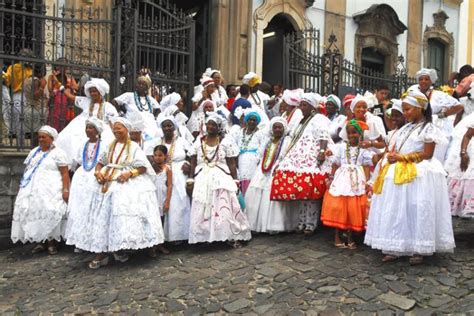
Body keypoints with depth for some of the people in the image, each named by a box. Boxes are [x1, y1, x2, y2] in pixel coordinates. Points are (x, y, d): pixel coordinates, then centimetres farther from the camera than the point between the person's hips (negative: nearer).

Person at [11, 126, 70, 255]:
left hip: (50, 191, -6)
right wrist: (22, 187, 14)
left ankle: (52, 242, 2)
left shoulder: (58, 153, -3)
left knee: (49, 215, -9)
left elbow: (65, 173, -9)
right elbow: (27, 170, 20)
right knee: (35, 214, 3)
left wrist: (65, 190, -18)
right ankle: (41, 242, 13)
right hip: (33, 190, 6)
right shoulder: (34, 152, 17)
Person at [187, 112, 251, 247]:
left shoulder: (226, 142, 2)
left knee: (225, 209, -5)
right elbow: (193, 164, 9)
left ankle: (232, 237, 5)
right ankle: (205, 237, 11)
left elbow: (232, 164, 0)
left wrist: (235, 181, -5)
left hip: (221, 180, -2)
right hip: (202, 181, 3)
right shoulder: (198, 142, 10)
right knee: (202, 210, 1)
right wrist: (190, 180, 1)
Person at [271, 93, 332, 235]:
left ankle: (311, 224, -2)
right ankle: (302, 221, 13)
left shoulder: (319, 119, -2)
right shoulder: (303, 121, 26)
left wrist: (322, 151, -29)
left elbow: (323, 137, -15)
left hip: (312, 162, -8)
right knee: (299, 190, 4)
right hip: (299, 161, 8)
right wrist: (289, 157, 26)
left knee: (310, 191, -10)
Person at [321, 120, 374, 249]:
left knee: (353, 208, 2)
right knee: (337, 207, -2)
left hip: (357, 181, 0)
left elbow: (366, 166, 0)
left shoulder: (364, 149, 4)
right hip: (342, 179, 0)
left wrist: (367, 181, -10)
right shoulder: (341, 147, 5)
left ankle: (350, 237, 15)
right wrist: (331, 178, 2)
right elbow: (335, 164, 6)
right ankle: (337, 236, 10)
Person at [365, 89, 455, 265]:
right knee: (396, 210, 3)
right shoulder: (405, 128, 18)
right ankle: (394, 248, 7)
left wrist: (402, 157, -14)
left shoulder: (428, 128, -2)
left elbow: (427, 154, -10)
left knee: (416, 211, -6)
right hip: (398, 174, 7)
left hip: (419, 175, -7)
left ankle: (418, 250, 4)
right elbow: (394, 150, 15)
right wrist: (391, 156, -8)